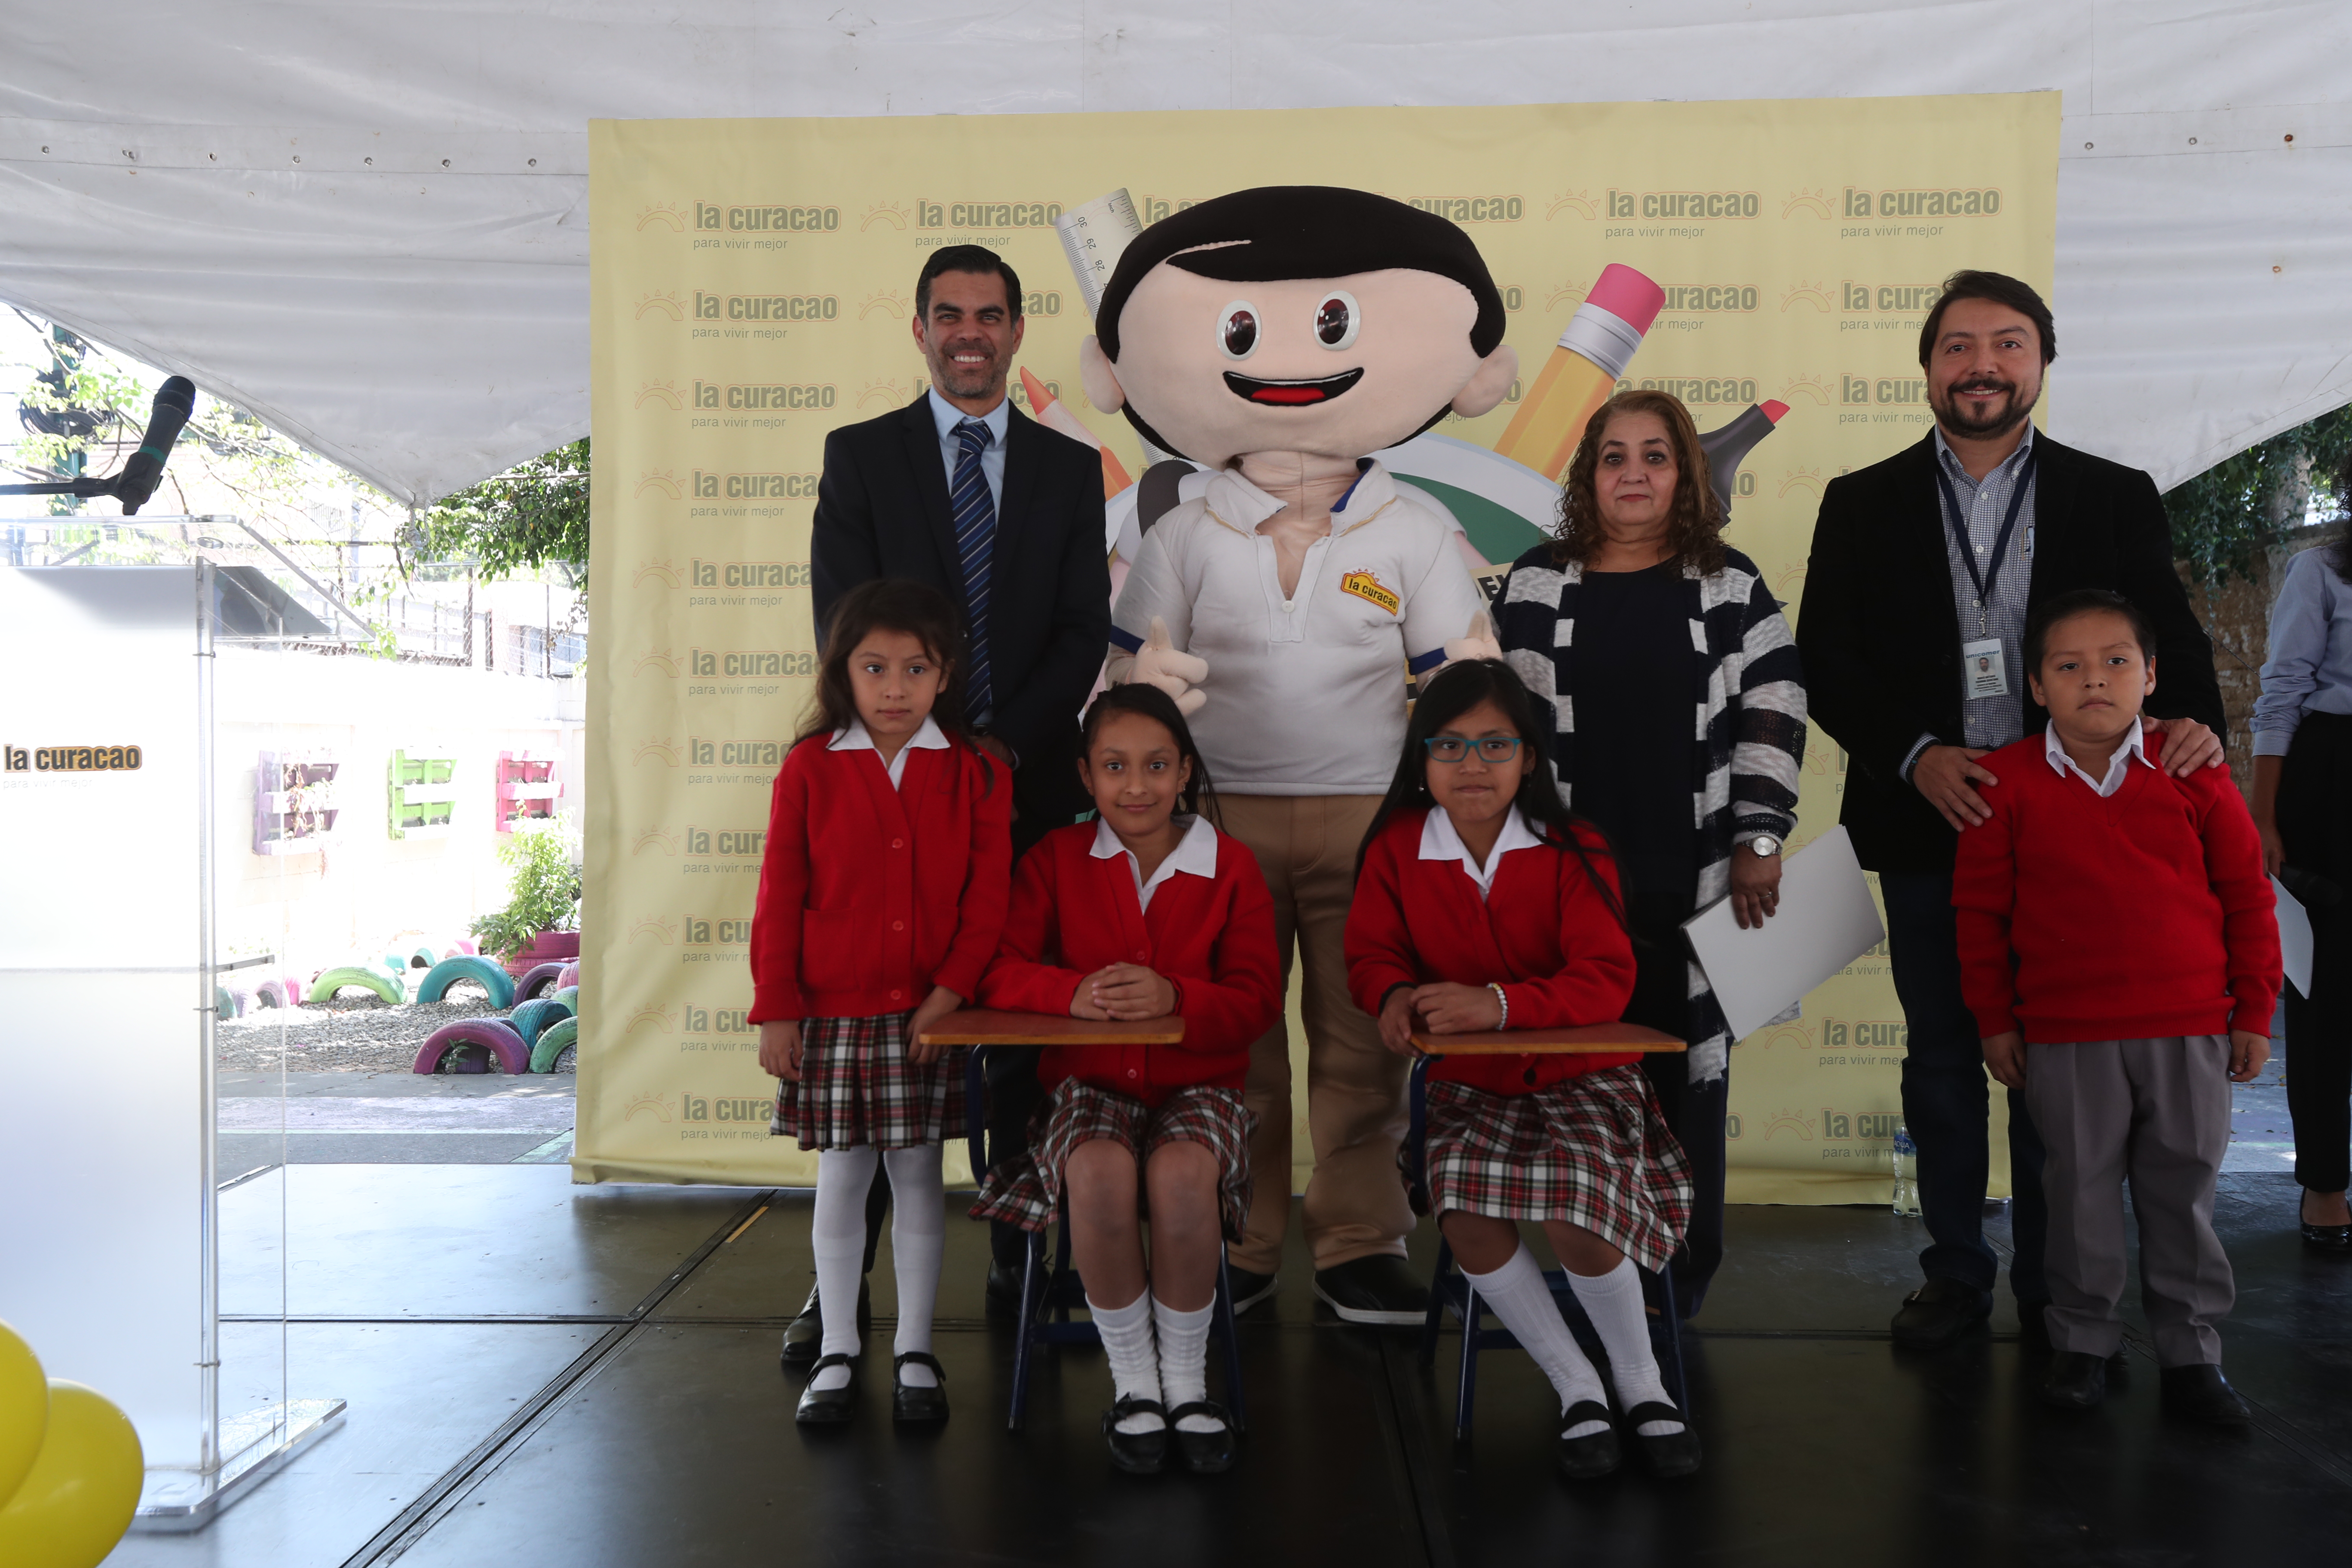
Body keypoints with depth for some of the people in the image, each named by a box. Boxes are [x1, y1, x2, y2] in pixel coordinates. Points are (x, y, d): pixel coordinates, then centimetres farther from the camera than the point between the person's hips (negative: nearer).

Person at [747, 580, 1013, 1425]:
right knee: (840, 1174, 8)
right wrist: (775, 1008, -3)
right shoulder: (809, 768, -2)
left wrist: (952, 990, -11)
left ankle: (915, 1353, 20)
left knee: (918, 1172, 8)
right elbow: (779, 896, -1)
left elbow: (988, 896, -1)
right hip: (830, 1011, 0)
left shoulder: (975, 774, -1)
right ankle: (836, 1351, 21)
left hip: (930, 1014, 0)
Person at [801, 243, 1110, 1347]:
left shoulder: (1069, 467, 12)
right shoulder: (859, 455, 9)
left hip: (1030, 783, 1)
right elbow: (845, 624, 0)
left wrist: (1004, 741, -10)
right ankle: (845, 1276, 6)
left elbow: (1084, 630, 4)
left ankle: (1022, 1260, 13)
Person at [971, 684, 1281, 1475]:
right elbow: (996, 969, -2)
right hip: (1089, 1082, 1)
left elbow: (1256, 1001, -3)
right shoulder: (1057, 859, 6)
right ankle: (1133, 1383, -11)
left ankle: (1186, 1382, -11)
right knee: (1100, 1172, -34)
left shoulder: (1231, 867, 3)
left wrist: (1174, 996, -24)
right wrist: (1073, 992, -23)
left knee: (1183, 1172, -34)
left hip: (1198, 1081, 0)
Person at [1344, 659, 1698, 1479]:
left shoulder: (1574, 851, -9)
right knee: (1465, 1209, -27)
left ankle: (1641, 1384, 1)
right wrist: (1397, 995, -19)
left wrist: (1498, 1003, -32)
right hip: (1471, 1083, 2)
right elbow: (1371, 952, 6)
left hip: (1581, 1074, -2)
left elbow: (1605, 979, -17)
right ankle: (1577, 1388, -5)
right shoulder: (1397, 848, -2)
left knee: (1577, 1214, -29)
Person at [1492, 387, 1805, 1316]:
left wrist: (1758, 838, -4)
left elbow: (1774, 718, 3)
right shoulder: (1536, 586, 6)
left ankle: (1682, 1270, 19)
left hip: (1694, 884, 0)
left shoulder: (1731, 589, 5)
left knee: (1687, 1066, 5)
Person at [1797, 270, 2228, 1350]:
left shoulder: (2116, 499, 6)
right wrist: (1914, 757, -12)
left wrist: (2193, 719, -18)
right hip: (1927, 826, 1)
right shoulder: (1863, 504, 6)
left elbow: (2169, 635, 4)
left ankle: (2053, 1286, 21)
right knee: (1942, 1056, 11)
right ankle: (1956, 1272, 25)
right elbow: (1824, 663, 1)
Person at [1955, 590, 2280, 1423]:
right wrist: (1995, 1020, 1)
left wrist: (2254, 1012, 5)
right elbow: (1980, 910, 1)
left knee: (2183, 1194, 10)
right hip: (2065, 1038, -1)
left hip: (2189, 1033, 1)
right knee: (2082, 1194, 8)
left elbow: (2248, 898, 6)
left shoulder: (2193, 776, 0)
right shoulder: (2007, 783, -3)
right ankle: (2083, 1344, 24)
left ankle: (2191, 1356, 23)